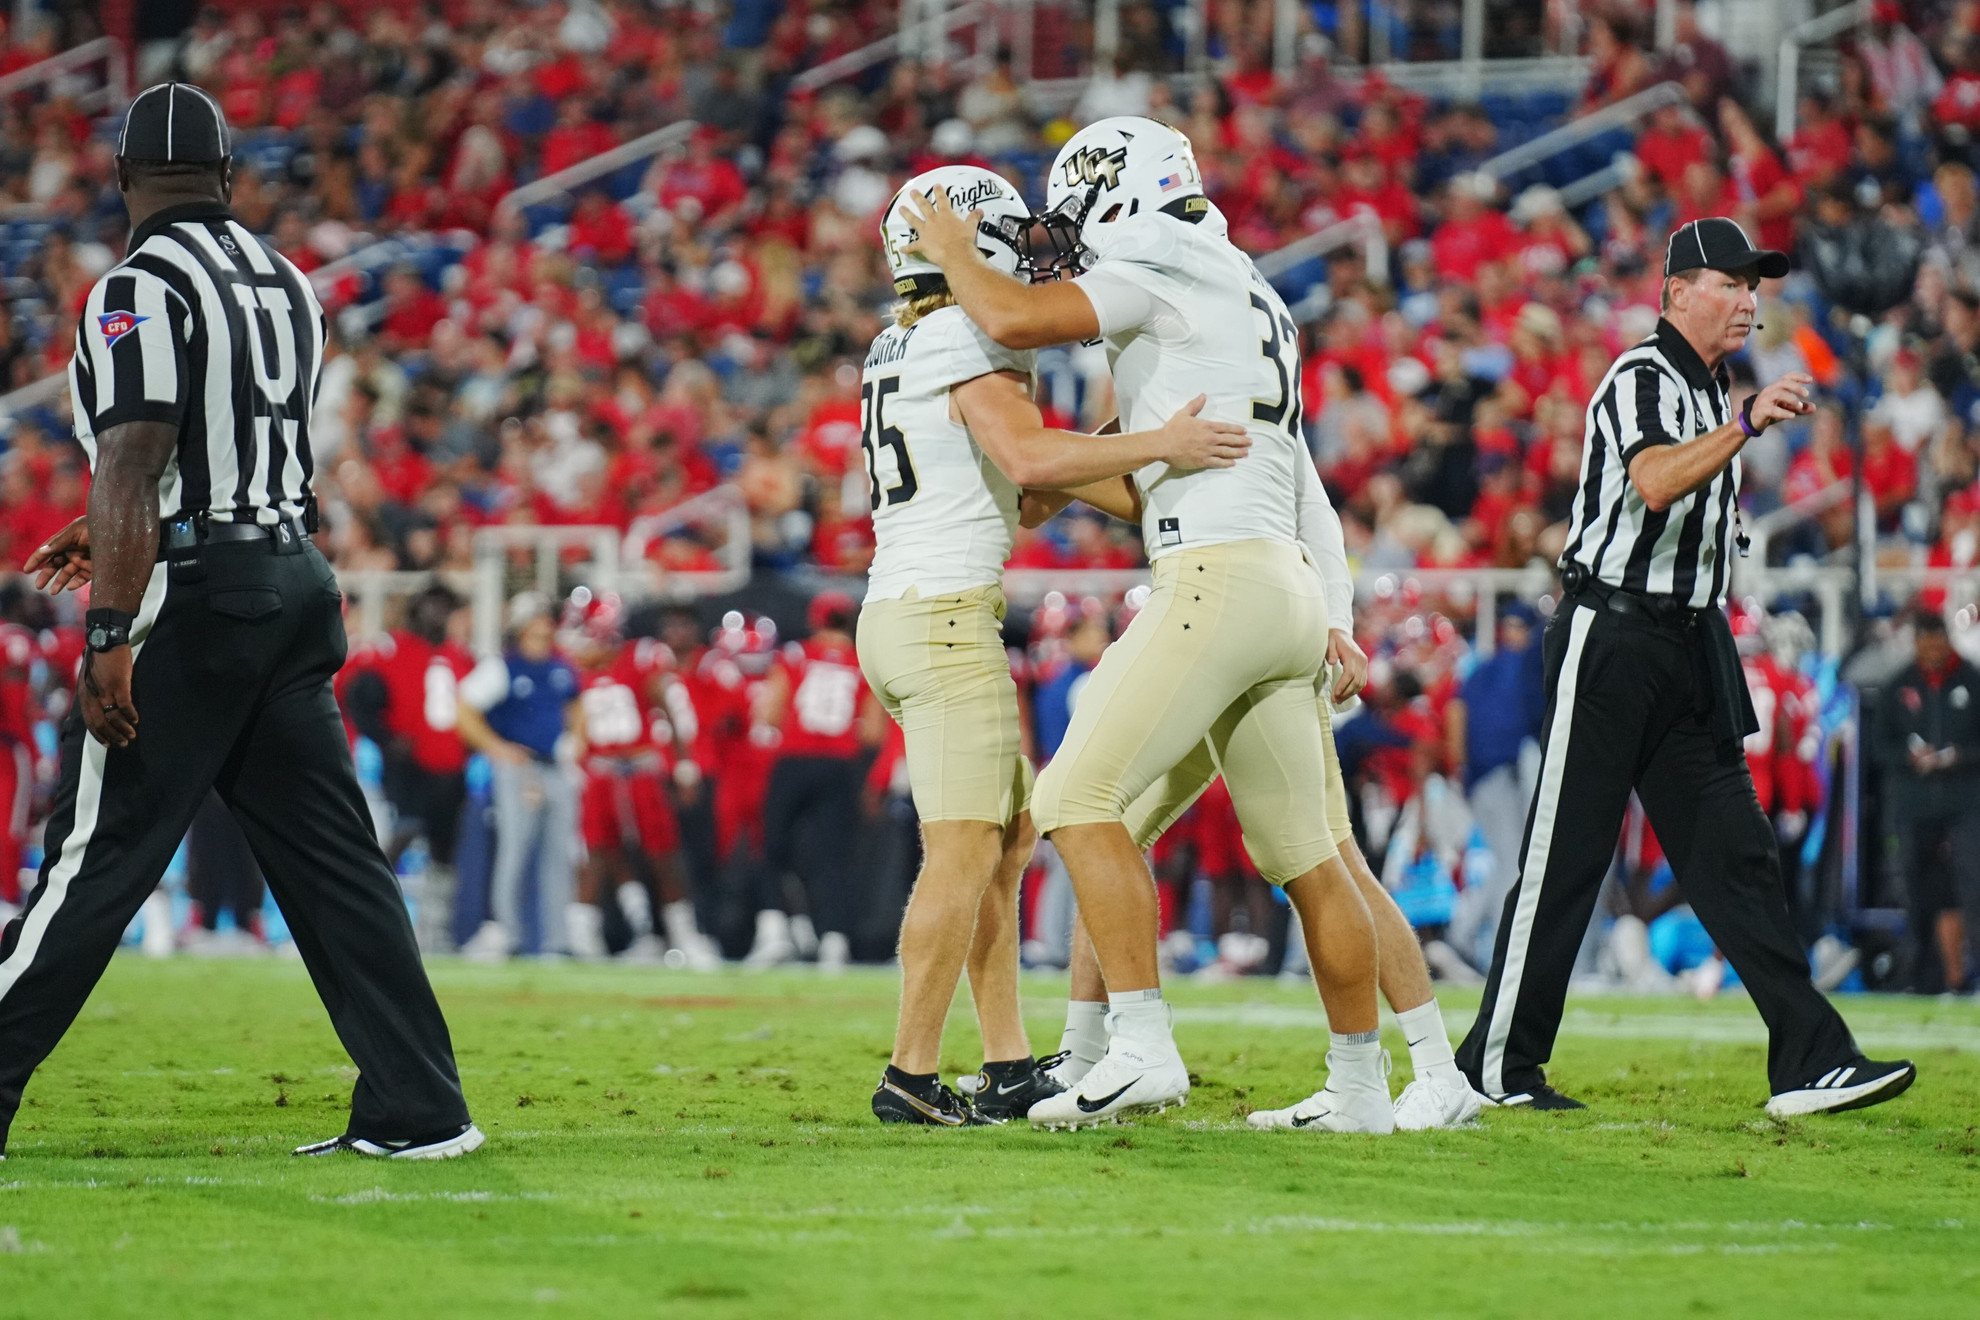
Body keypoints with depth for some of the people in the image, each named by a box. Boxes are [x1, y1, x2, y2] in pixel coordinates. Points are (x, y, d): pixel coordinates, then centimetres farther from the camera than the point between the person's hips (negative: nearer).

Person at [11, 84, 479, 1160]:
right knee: (330, 859, 6)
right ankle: (418, 1110, 3)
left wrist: (110, 638, -22)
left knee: (97, 859, -4)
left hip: (195, 597, -7)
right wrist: (114, 537, 33)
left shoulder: (143, 289, -11)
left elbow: (134, 468, -19)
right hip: (296, 577, 7)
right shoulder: (285, 284, 14)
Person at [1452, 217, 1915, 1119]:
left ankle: (1811, 1062, -4)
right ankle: (1496, 1065, 2)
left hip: (1689, 641, 9)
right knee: (1565, 854, -5)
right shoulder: (1641, 379, -10)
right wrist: (1748, 421, -39)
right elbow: (1654, 483, -31)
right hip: (1613, 638, -9)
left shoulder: (1708, 389, 18)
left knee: (1732, 852, 2)